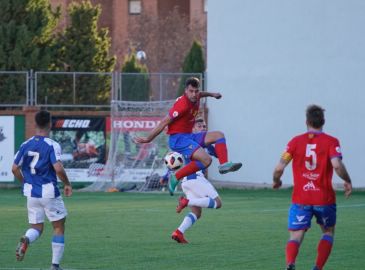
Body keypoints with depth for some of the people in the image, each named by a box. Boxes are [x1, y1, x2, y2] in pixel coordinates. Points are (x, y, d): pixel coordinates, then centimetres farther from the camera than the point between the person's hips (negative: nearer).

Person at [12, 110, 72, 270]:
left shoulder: (26, 145, 3)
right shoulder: (52, 145, -12)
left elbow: (15, 168, 6)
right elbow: (58, 168, -22)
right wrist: (67, 184, -5)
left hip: (31, 192, 4)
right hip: (49, 193, -4)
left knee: (36, 228, 14)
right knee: (59, 227, 11)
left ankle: (26, 239, -22)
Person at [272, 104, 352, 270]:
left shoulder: (295, 141, 2)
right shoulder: (331, 142, -3)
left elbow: (279, 168, -3)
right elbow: (337, 165, -19)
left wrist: (276, 181, 18)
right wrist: (347, 181, -1)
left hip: (300, 199, 1)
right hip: (324, 197, -1)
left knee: (295, 236, 0)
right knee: (328, 232, 22)